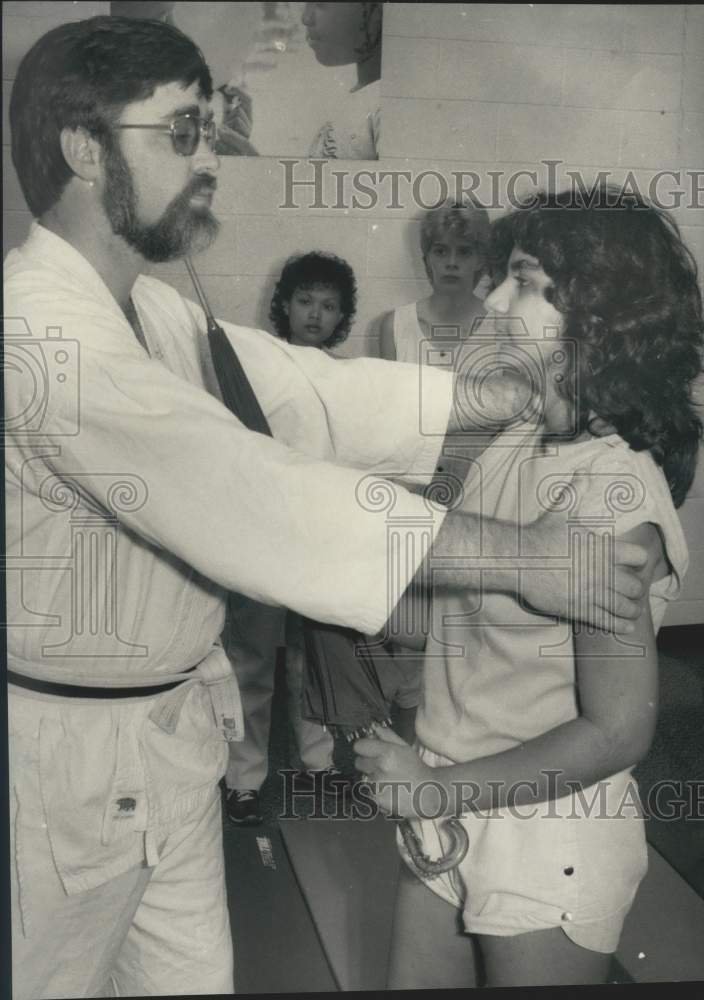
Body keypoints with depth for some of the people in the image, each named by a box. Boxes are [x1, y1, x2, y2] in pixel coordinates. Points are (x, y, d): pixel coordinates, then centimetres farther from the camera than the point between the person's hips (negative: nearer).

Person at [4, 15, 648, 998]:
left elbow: (301, 388, -2)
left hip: (172, 722, 8)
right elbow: (242, 488, -34)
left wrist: (523, 394, -10)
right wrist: (516, 557, -32)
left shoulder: (151, 312, 7)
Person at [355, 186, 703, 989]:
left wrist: (436, 788, -17)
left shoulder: (616, 493, -23)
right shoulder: (512, 442, -2)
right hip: (454, 811, 7)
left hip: (549, 838, -6)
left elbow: (617, 731, -21)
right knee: (412, 980, 21)